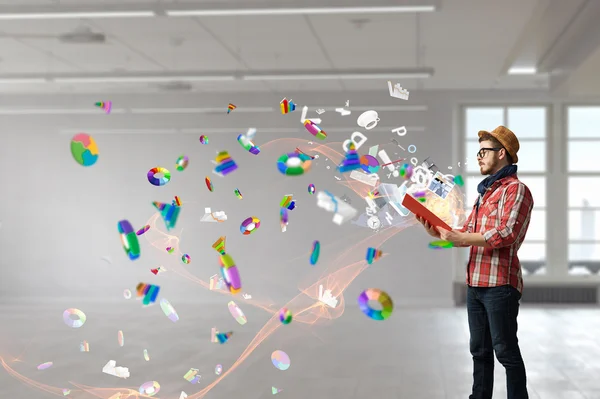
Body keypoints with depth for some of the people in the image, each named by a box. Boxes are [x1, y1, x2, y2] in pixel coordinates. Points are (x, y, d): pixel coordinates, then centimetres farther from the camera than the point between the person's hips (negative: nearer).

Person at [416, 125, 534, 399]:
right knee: (479, 351, 13)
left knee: (505, 351, -4)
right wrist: (438, 233, 2)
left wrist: (459, 238, -17)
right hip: (475, 284, 8)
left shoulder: (516, 189, -7)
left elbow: (505, 234, -18)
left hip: (499, 284, -8)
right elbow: (468, 233, 19)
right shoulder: (485, 192, 19)